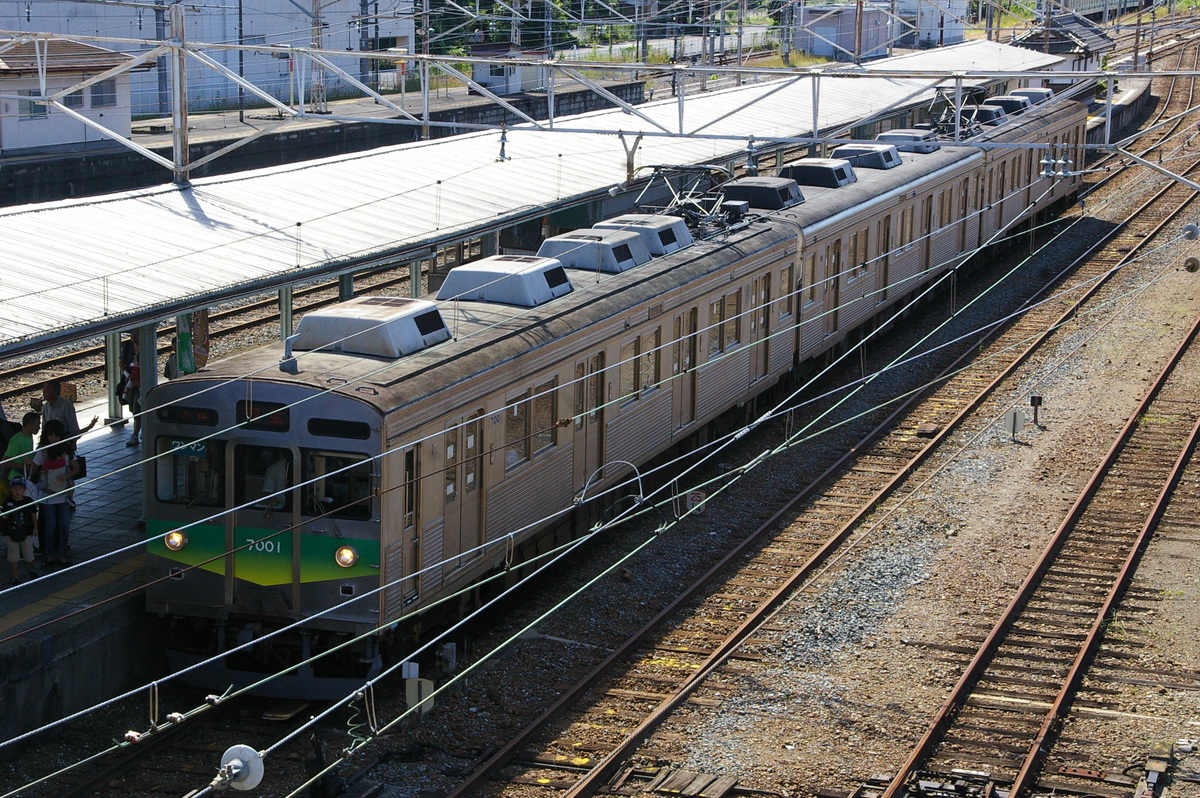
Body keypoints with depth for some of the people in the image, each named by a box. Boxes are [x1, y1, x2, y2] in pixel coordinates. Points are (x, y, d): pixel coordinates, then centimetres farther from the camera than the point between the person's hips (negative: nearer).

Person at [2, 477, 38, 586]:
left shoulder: (28, 501, -6)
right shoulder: (8, 502, -6)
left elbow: (33, 516, 2)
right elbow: (5, 517, -3)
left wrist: (36, 528, 0)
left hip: (26, 532, 0)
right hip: (12, 533, 0)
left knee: (29, 556, 10)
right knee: (14, 556, 5)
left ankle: (31, 569, 41)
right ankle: (16, 578, 15)